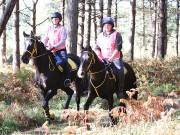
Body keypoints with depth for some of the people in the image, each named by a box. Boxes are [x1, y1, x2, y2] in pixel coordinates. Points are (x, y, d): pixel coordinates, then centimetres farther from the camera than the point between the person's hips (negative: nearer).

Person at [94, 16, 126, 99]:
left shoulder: (116, 35, -1)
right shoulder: (100, 36, 13)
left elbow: (118, 48, -9)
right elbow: (97, 48, 11)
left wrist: (111, 58, -17)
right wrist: (100, 58, -6)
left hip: (115, 58, -4)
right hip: (103, 59, 4)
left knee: (120, 71, -24)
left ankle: (120, 91, -18)